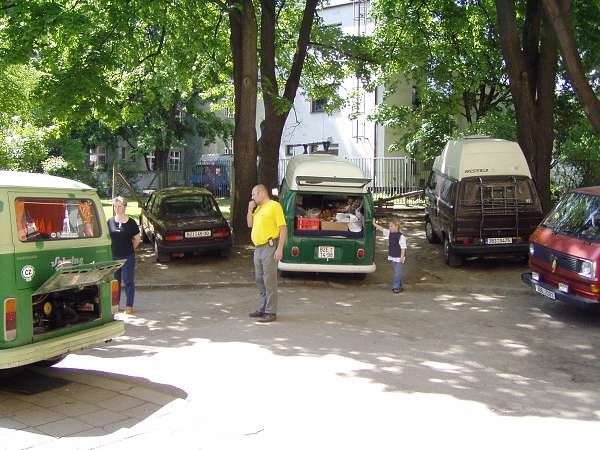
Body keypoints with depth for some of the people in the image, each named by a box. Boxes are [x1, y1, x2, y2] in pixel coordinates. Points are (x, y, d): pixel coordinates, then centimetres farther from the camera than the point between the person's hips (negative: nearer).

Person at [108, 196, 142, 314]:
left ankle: (129, 306, 10)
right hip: (113, 256, 3)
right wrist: (114, 248, 7)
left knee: (128, 282, 3)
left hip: (128, 257, -3)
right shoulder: (110, 222, 3)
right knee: (115, 281, 12)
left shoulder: (131, 223, -5)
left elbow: (137, 239, 3)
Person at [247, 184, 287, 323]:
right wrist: (250, 209, 7)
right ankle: (263, 308, 24)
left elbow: (283, 228, -13)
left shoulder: (274, 206, -9)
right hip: (258, 248, 9)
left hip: (269, 247, -9)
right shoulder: (258, 208, 17)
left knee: (269, 280, -7)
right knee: (260, 280, 14)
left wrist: (280, 249, -20)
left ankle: (271, 312, -3)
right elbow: (250, 224, 22)